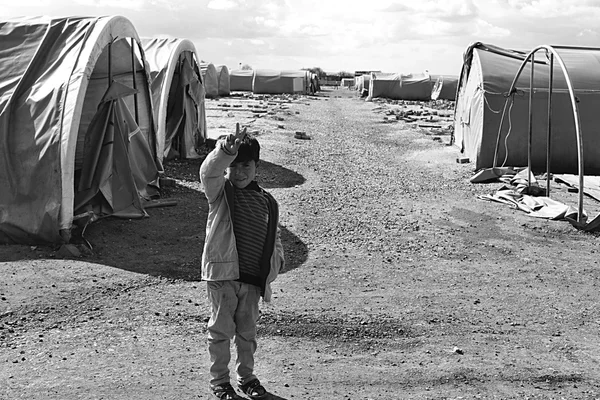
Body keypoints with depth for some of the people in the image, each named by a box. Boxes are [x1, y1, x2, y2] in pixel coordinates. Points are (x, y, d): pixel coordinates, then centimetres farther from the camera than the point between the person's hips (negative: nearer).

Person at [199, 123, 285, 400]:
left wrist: (276, 261, 1)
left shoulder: (267, 202, 9)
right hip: (222, 274, -3)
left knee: (247, 331, 16)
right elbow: (209, 171, -26)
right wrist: (227, 148, -42)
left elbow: (273, 238, 17)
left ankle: (246, 377, 33)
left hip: (253, 279, 4)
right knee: (221, 329, 6)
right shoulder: (220, 192, -3)